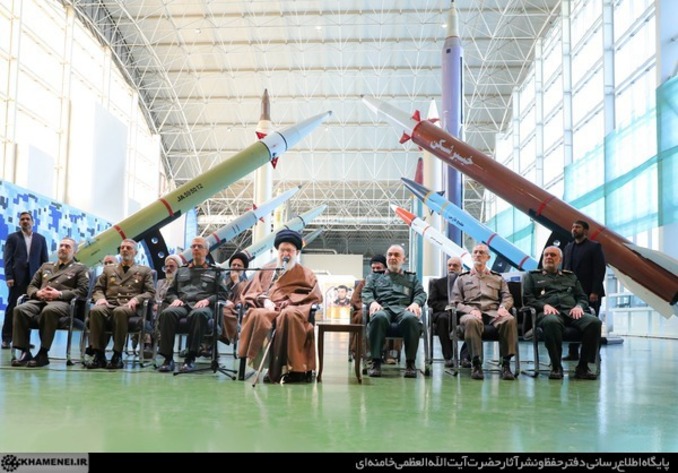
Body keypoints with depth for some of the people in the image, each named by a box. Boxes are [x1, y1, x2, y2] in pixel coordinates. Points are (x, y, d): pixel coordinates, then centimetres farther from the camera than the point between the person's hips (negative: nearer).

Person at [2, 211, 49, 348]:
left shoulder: (40, 239, 14)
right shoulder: (12, 237, 9)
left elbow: (44, 260, 11)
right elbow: (7, 259, 2)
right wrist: (9, 277, -9)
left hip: (34, 278, 2)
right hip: (18, 278, -2)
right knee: (13, 307, -2)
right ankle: (6, 338, 4)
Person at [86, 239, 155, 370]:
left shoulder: (144, 271, 20)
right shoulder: (108, 269, 28)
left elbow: (151, 292, 8)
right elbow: (97, 289, 20)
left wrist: (136, 299, -11)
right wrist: (100, 298, -4)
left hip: (129, 306, -2)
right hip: (109, 304, 3)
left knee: (119, 312, -40)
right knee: (95, 310, -34)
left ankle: (117, 355, -34)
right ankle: (99, 355, -32)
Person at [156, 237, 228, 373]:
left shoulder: (214, 271, 24)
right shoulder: (181, 271, 33)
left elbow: (222, 294, 12)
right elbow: (170, 292, 25)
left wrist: (208, 300, -7)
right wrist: (175, 299, 2)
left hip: (202, 305, -2)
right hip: (182, 304, 2)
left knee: (199, 314, -42)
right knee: (167, 313, -35)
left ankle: (190, 358, -39)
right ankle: (168, 358, -33)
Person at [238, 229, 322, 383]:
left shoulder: (305, 274, 23)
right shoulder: (266, 270, 29)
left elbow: (314, 296, 7)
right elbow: (251, 292, 18)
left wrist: (288, 302, -8)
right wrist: (265, 300, -5)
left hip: (292, 311, -2)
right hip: (268, 310, 2)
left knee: (288, 315, -41)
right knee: (258, 315, -37)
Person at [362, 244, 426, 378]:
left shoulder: (412, 277, 33)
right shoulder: (375, 277, 32)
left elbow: (421, 293, 18)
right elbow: (366, 292, 17)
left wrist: (416, 303, -6)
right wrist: (372, 302, -7)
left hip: (403, 309, 0)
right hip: (382, 308, 0)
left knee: (411, 318, -39)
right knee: (378, 317, -40)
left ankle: (410, 363, -32)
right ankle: (376, 362, -36)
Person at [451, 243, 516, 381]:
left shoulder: (498, 278, 28)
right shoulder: (462, 278, 23)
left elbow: (507, 297, 17)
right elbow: (456, 302, 12)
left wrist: (503, 307, -8)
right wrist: (471, 310, -9)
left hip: (493, 312, 2)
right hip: (471, 313, -1)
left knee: (509, 320, -35)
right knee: (471, 321, -41)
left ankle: (506, 363, -31)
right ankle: (476, 363, -35)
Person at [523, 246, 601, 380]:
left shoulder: (570, 276, 32)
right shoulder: (532, 276, 23)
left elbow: (583, 297, 25)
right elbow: (527, 298, 10)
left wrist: (579, 306, 0)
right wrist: (544, 305, -8)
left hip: (571, 311, 3)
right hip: (547, 312, -3)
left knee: (594, 322, -30)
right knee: (551, 321, -42)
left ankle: (583, 367, -23)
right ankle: (556, 367, -29)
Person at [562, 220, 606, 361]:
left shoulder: (594, 246, -1)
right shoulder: (568, 247, 15)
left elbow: (600, 270, -8)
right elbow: (564, 269, 14)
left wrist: (595, 292, -16)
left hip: (590, 293, -5)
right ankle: (573, 353, 6)